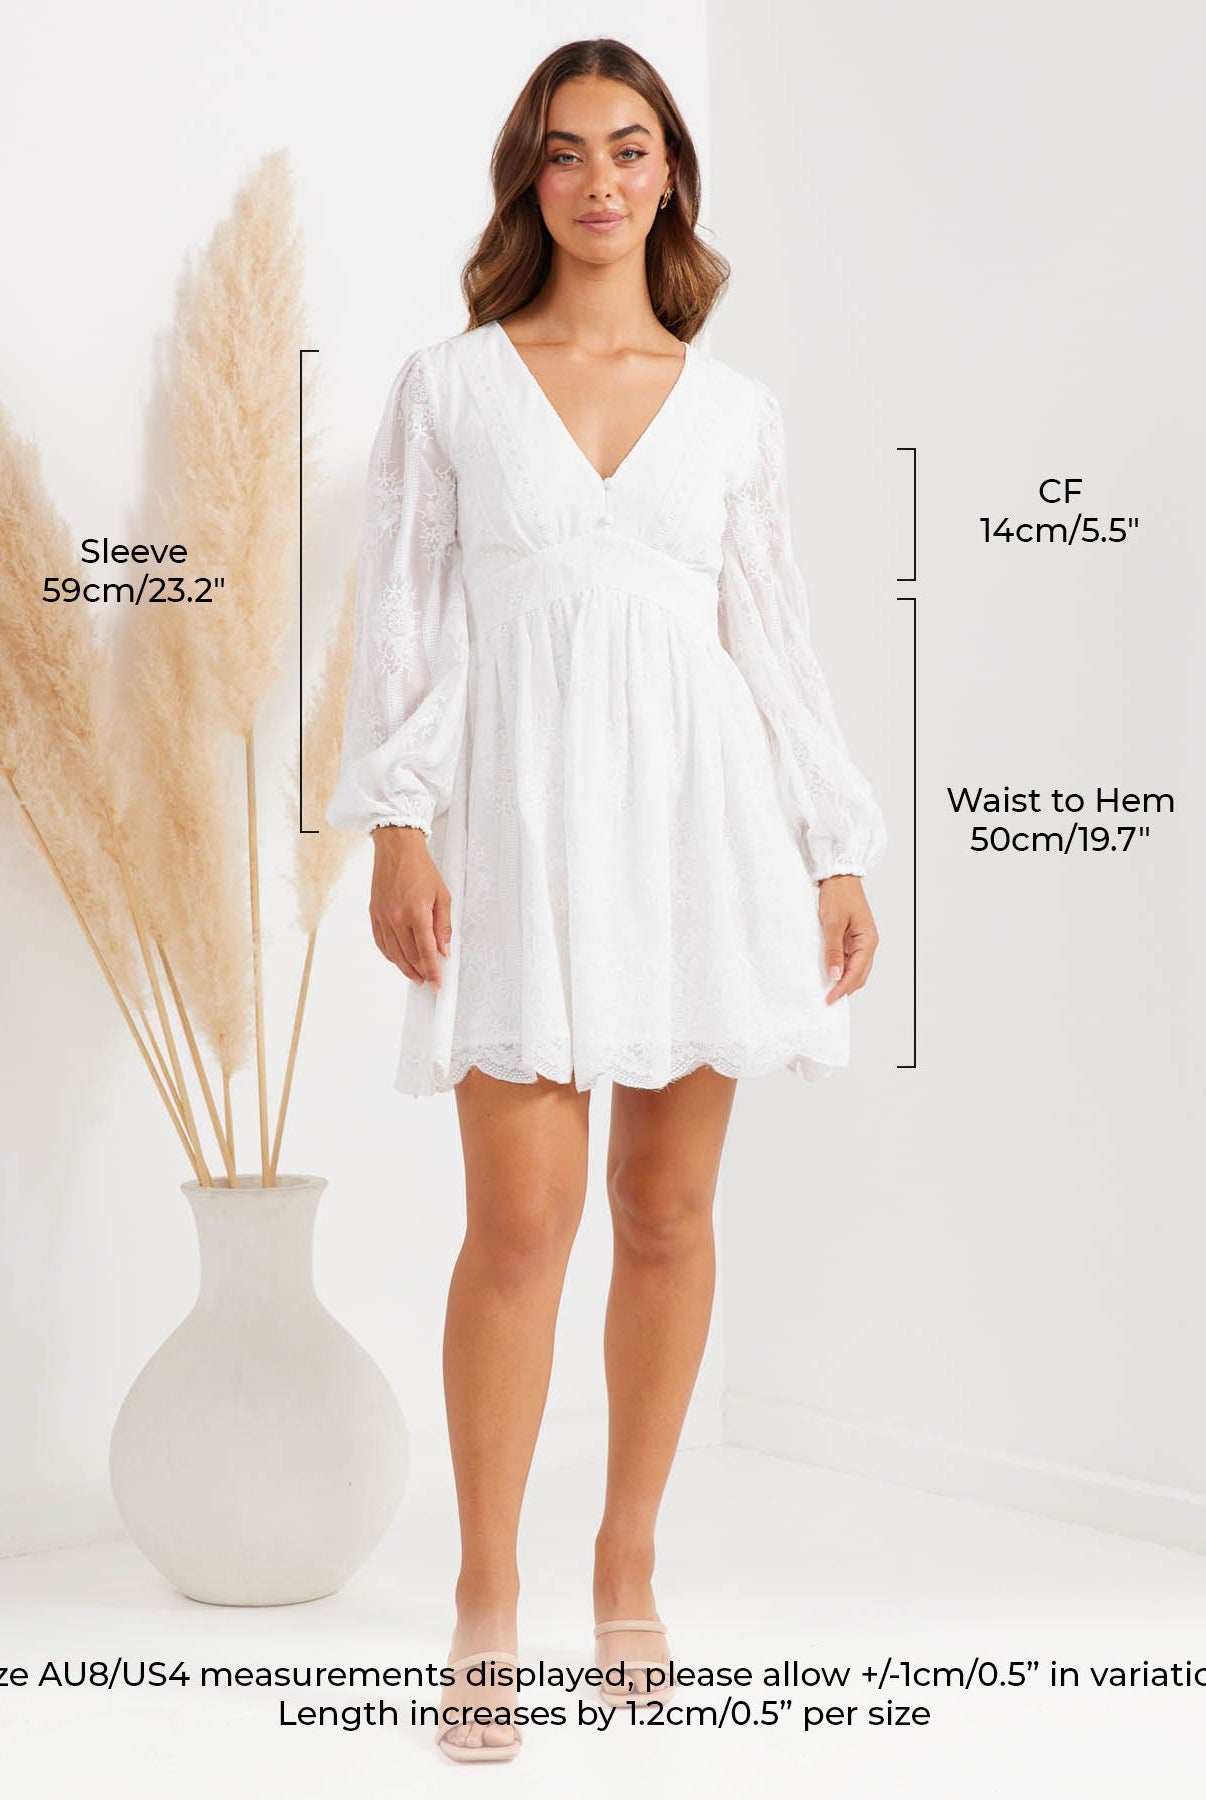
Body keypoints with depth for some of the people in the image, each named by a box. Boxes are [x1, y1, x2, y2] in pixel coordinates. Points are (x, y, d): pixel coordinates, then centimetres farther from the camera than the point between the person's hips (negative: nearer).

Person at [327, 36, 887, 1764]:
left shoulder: (733, 406, 10)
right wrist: (396, 823, -8)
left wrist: (838, 854, 8)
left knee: (669, 1208, 5)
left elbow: (774, 635, 11)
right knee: (522, 1219, -8)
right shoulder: (447, 386, 6)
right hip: (521, 810, -2)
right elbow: (403, 616, 3)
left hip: (700, 809, 2)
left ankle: (628, 1572, 19)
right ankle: (487, 1602, 5)